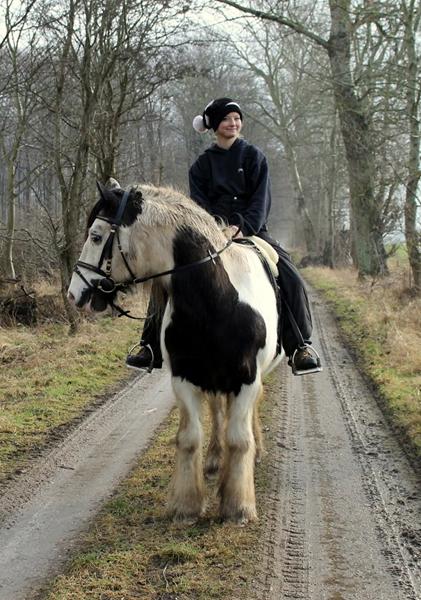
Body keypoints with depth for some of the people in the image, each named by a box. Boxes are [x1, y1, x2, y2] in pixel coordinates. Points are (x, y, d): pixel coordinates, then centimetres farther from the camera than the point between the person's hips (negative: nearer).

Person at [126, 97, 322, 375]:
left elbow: (261, 200, -4)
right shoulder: (202, 164, 10)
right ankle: (153, 347, -6)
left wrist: (242, 227, -21)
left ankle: (300, 347, -14)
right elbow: (200, 204, 1)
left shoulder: (254, 156, 6)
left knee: (291, 279, -25)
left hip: (252, 230, -1)